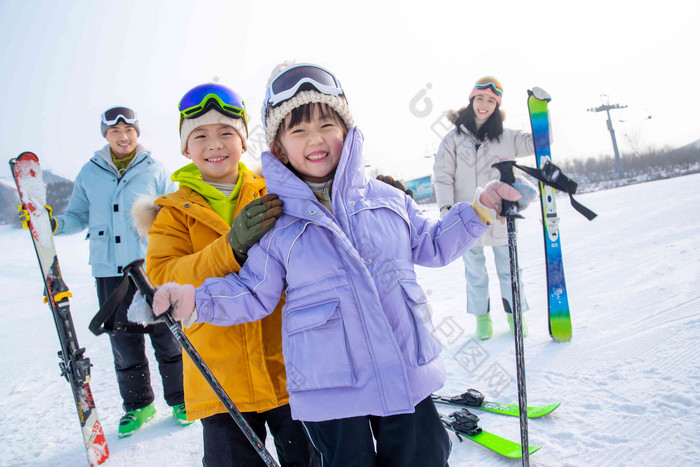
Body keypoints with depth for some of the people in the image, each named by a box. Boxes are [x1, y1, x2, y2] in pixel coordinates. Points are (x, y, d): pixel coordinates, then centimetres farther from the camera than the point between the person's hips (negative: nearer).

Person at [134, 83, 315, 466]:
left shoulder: (272, 195, 3)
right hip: (222, 380, 0)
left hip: (290, 366, 1)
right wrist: (231, 248, -25)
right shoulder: (173, 212, 3)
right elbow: (162, 279, -10)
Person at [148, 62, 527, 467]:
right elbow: (254, 294, 1)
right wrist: (195, 301, -14)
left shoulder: (386, 198, 3)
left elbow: (431, 246, 14)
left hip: (408, 373, 3)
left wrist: (480, 209, 6)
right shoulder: (273, 221, -3)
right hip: (330, 386, -2)